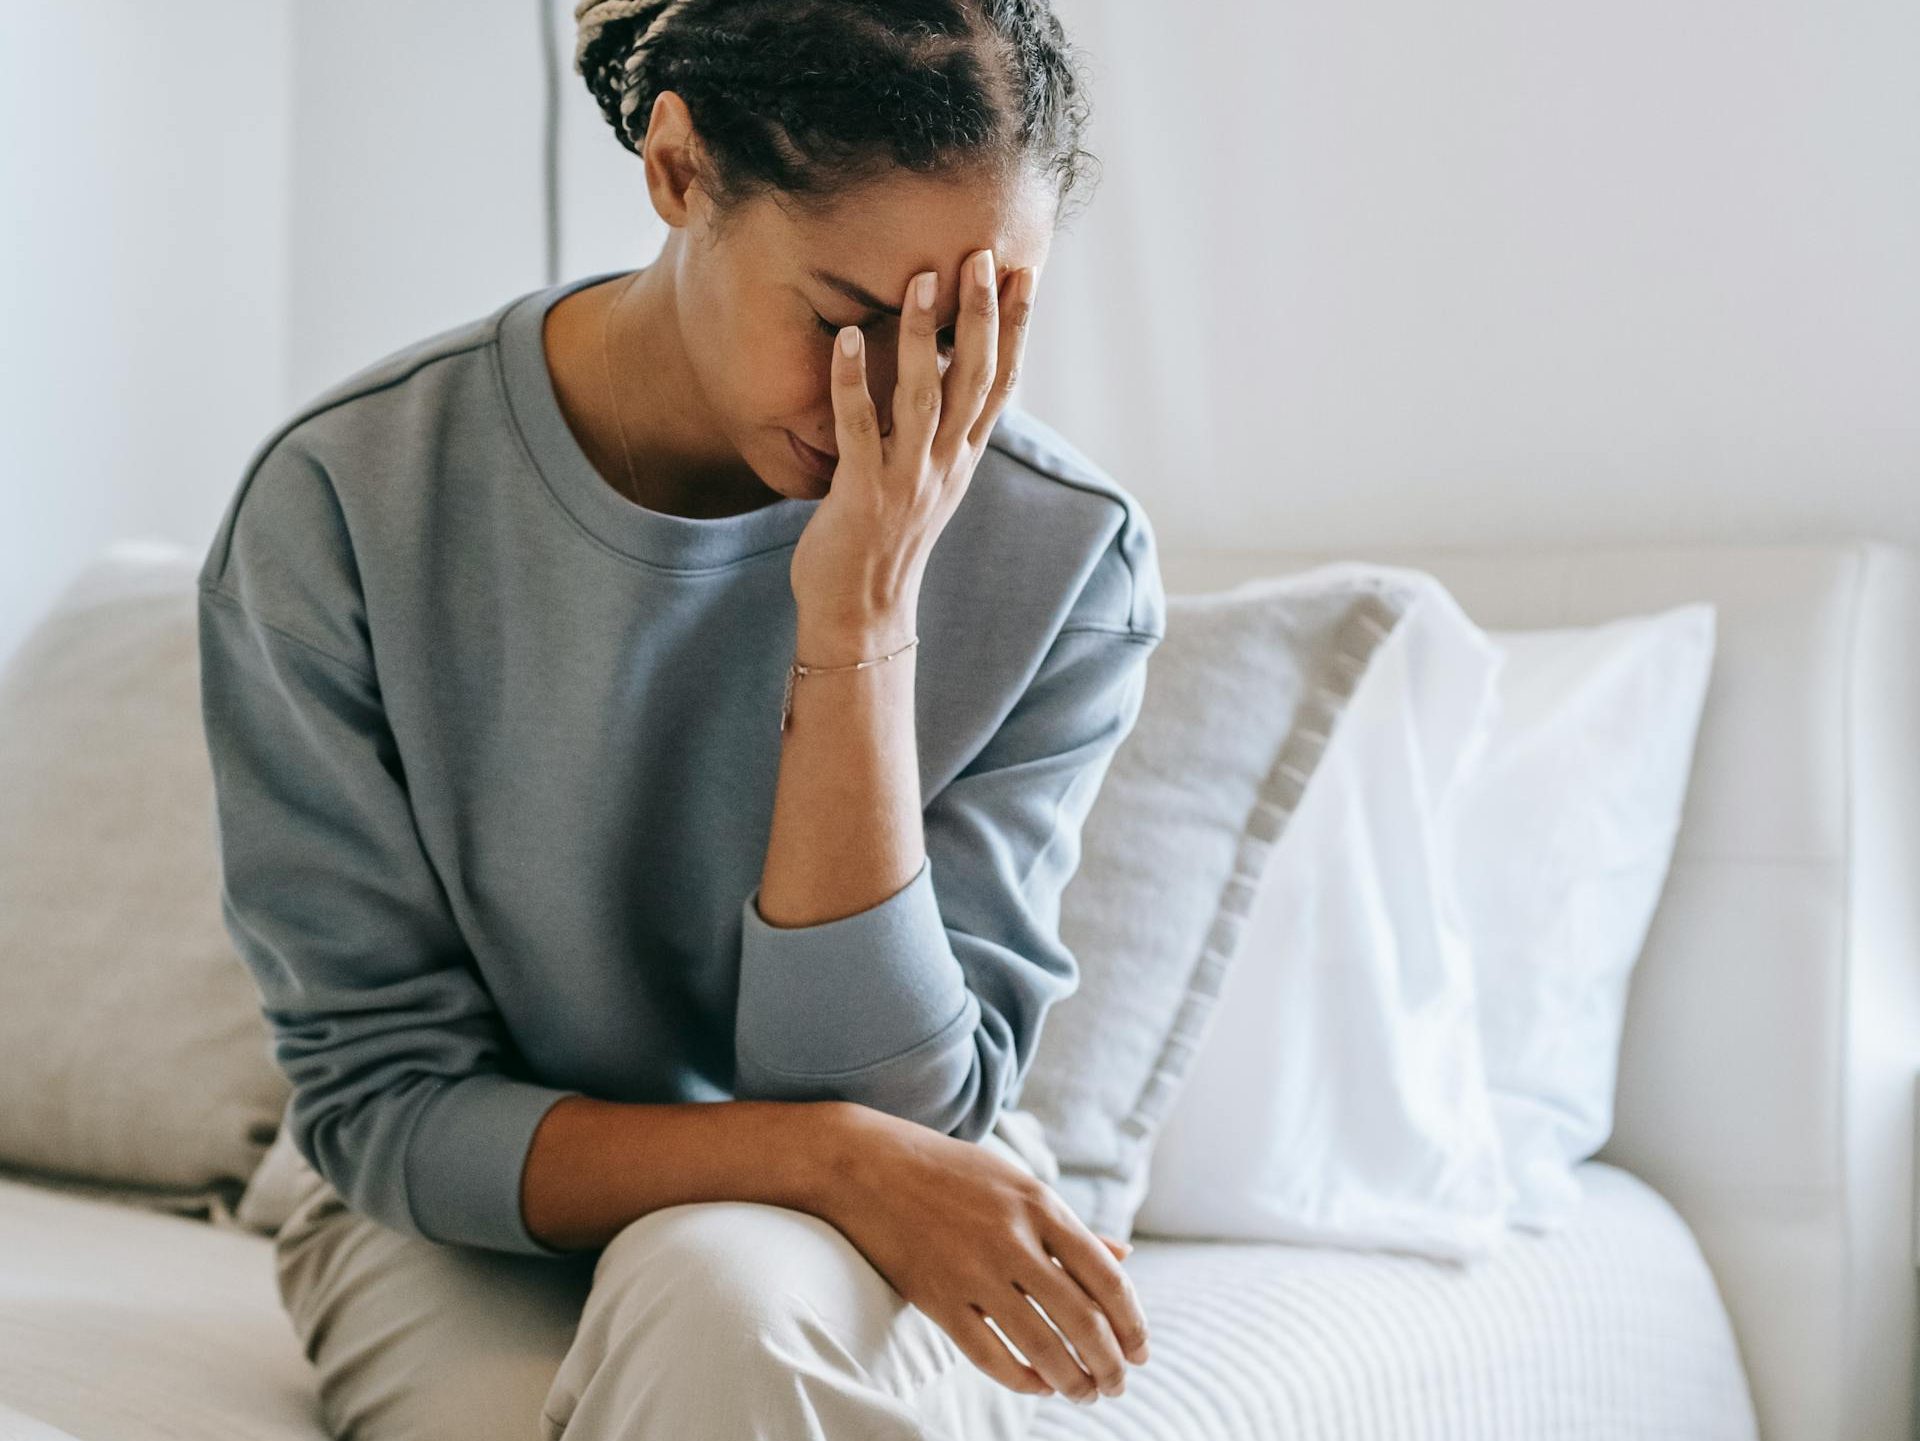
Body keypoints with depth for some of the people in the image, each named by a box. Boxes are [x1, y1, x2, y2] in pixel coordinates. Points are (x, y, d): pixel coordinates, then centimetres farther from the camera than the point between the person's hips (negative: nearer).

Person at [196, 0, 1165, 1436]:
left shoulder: (1066, 554, -14)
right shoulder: (339, 503, -15)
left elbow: (888, 1099, -16)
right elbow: (379, 1101, -11)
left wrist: (859, 619, -27)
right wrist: (826, 1154, -26)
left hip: (866, 1257, 0)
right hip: (464, 1237, 0)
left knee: (724, 1294, -34)